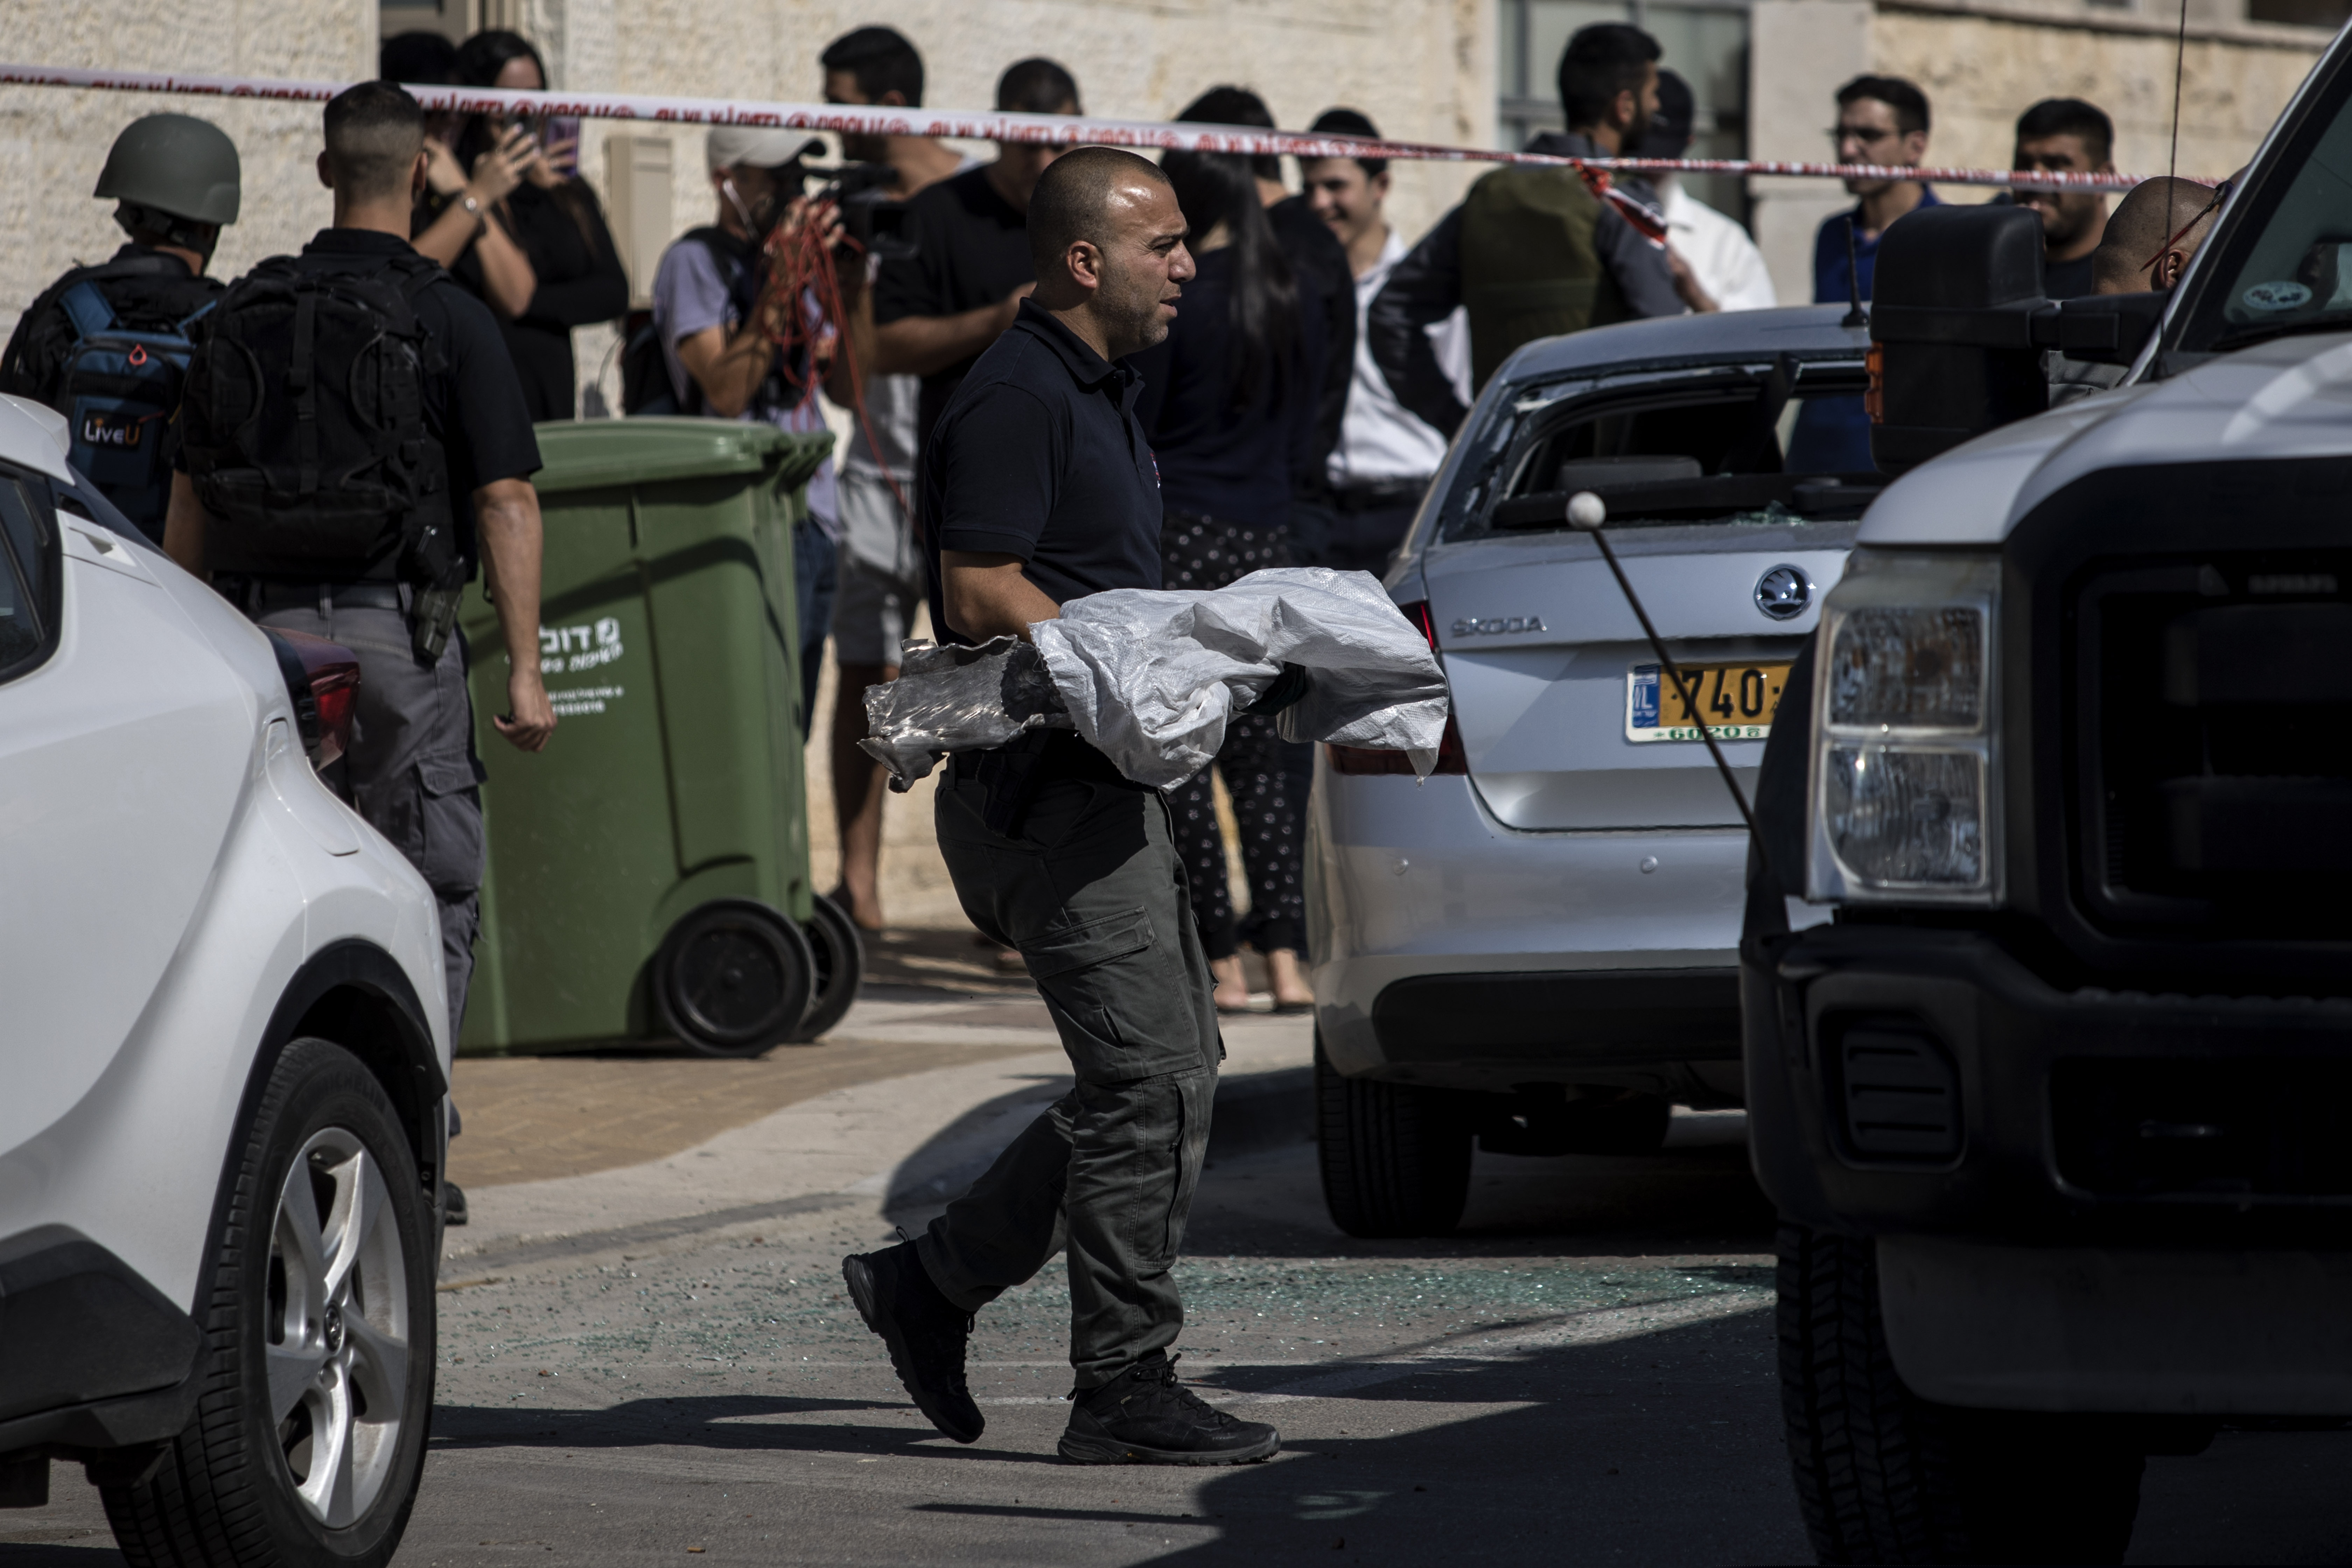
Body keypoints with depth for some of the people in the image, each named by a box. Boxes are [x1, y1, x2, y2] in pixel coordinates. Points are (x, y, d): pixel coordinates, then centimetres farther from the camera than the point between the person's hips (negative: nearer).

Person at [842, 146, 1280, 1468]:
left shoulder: (1104, 390, 18)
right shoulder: (1018, 398, -13)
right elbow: (981, 591, -19)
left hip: (1111, 781, 10)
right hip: (1049, 787, -10)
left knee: (1172, 1074, 12)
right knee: (1151, 1081, -10)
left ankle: (932, 1282, 19)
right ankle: (1125, 1388, -5)